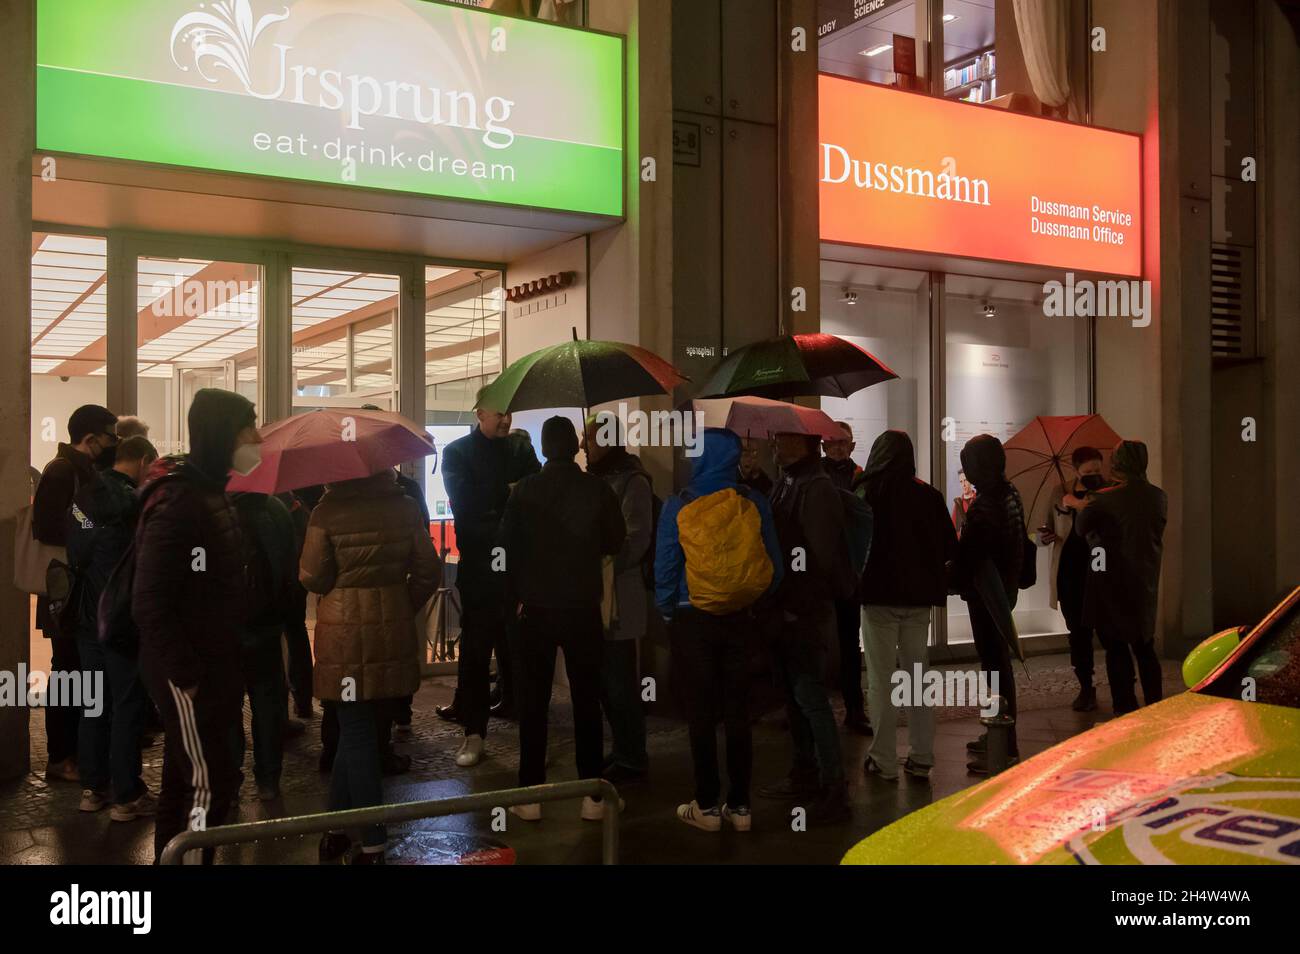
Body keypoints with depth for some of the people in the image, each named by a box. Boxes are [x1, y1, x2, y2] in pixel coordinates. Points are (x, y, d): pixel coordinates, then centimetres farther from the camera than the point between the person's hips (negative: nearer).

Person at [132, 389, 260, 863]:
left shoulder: (213, 495, 11)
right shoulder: (177, 503, -19)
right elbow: (149, 602, -23)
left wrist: (225, 665, 15)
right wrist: (182, 673, -22)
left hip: (213, 665, 9)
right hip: (187, 672, -9)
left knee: (185, 781, 18)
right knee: (211, 783, -6)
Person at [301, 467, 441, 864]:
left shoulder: (326, 512, -8)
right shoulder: (405, 508, 0)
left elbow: (312, 578, -6)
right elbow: (428, 571, 0)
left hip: (344, 636, -3)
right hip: (393, 634, 3)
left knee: (356, 734, 5)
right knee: (360, 731, 15)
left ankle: (373, 842, 7)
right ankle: (338, 824, 23)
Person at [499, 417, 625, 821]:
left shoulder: (525, 490, -6)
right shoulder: (597, 488, -7)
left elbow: (506, 546, -4)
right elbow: (615, 541, 1)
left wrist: (516, 596, 6)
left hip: (535, 608, 0)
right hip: (583, 608, 0)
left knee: (533, 703, 8)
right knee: (586, 701, 8)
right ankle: (593, 795, 11)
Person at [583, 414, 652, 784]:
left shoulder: (632, 482, -9)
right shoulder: (596, 480, 15)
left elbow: (635, 542, -16)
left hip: (619, 597, -8)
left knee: (621, 684, -2)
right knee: (605, 681, 12)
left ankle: (632, 760, 9)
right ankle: (621, 751, 24)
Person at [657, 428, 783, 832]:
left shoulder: (678, 507, -9)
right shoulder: (754, 504, -4)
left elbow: (665, 569, -8)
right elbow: (775, 567, -1)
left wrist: (668, 612, 6)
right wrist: (753, 602, 12)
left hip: (693, 621, -2)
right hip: (740, 620, 2)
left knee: (701, 715, 6)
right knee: (738, 714, 10)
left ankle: (707, 806, 12)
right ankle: (739, 806, 15)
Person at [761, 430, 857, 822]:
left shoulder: (817, 489, -14)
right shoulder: (785, 483, 13)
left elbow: (823, 557, -18)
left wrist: (800, 601, -14)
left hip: (805, 613, -9)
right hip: (786, 610, 9)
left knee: (810, 697, -8)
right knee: (794, 696, 16)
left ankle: (833, 790, -2)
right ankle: (804, 773, 27)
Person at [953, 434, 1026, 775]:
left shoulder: (985, 504, -21)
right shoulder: (1010, 494, 9)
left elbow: (969, 555, -21)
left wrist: (956, 581, -5)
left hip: (986, 593, -10)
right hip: (1005, 590, 10)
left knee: (995, 664, -6)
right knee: (998, 661, 18)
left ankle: (1004, 747, -1)